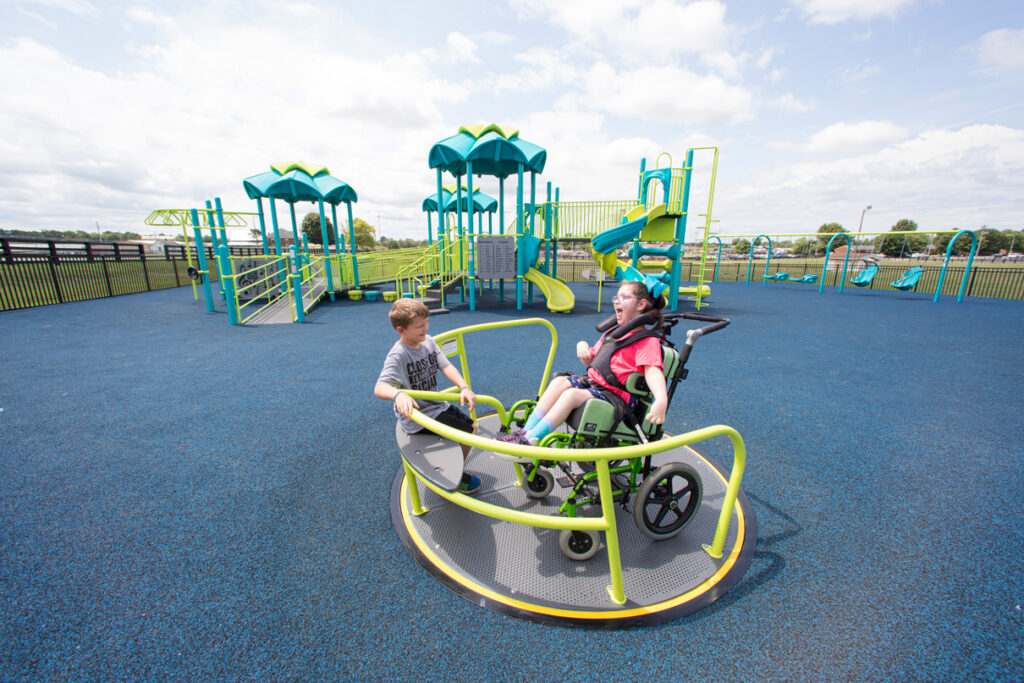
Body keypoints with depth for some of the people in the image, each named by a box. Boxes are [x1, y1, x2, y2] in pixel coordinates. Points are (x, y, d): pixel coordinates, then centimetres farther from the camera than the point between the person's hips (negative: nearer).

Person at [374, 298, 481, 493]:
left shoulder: (428, 341, 0)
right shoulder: (398, 355, -24)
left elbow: (445, 366, -5)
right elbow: (379, 388, -34)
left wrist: (464, 387, -20)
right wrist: (398, 394, -56)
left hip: (437, 405, 8)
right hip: (416, 416, -8)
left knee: (472, 426, 12)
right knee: (467, 433, -10)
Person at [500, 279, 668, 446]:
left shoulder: (647, 341, -6)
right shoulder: (612, 333, 21)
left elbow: (653, 371, -22)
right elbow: (590, 360, 28)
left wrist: (661, 401, -39)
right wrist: (582, 345, 6)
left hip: (616, 397, -8)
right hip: (592, 382, 8)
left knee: (572, 394, -29)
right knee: (559, 381, -16)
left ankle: (530, 439, -28)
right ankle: (527, 430, -20)